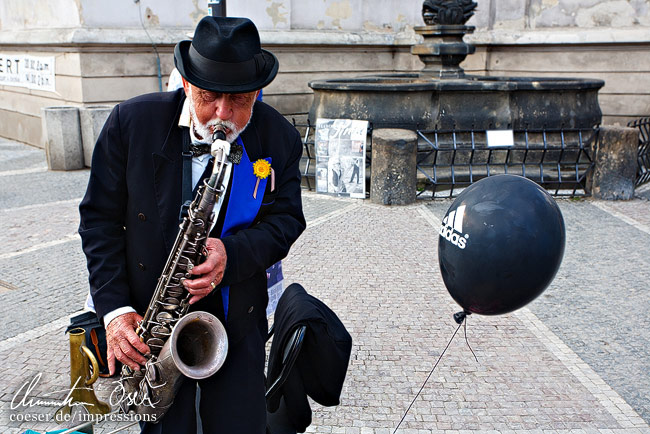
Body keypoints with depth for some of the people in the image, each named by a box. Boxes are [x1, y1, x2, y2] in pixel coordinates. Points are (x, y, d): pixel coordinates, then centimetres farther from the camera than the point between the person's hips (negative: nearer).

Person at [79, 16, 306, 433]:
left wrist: (234, 253, -23)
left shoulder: (279, 138, -7)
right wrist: (114, 308, -12)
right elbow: (100, 217, -4)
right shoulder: (132, 122, -10)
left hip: (238, 320, 1)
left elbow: (286, 220, -2)